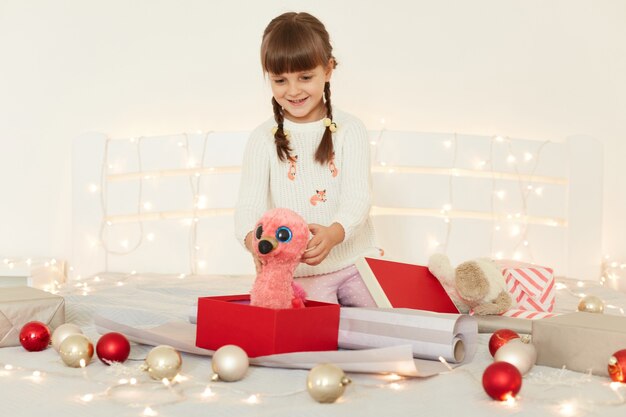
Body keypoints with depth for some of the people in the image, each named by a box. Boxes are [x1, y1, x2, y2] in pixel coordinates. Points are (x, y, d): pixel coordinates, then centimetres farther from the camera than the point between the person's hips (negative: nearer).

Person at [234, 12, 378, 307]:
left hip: (355, 261, 1)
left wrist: (333, 234, -35)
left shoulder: (349, 130, 0)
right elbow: (249, 204, -11)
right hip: (296, 272, -1)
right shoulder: (264, 139, 0)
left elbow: (357, 198, -12)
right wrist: (253, 239, -37)